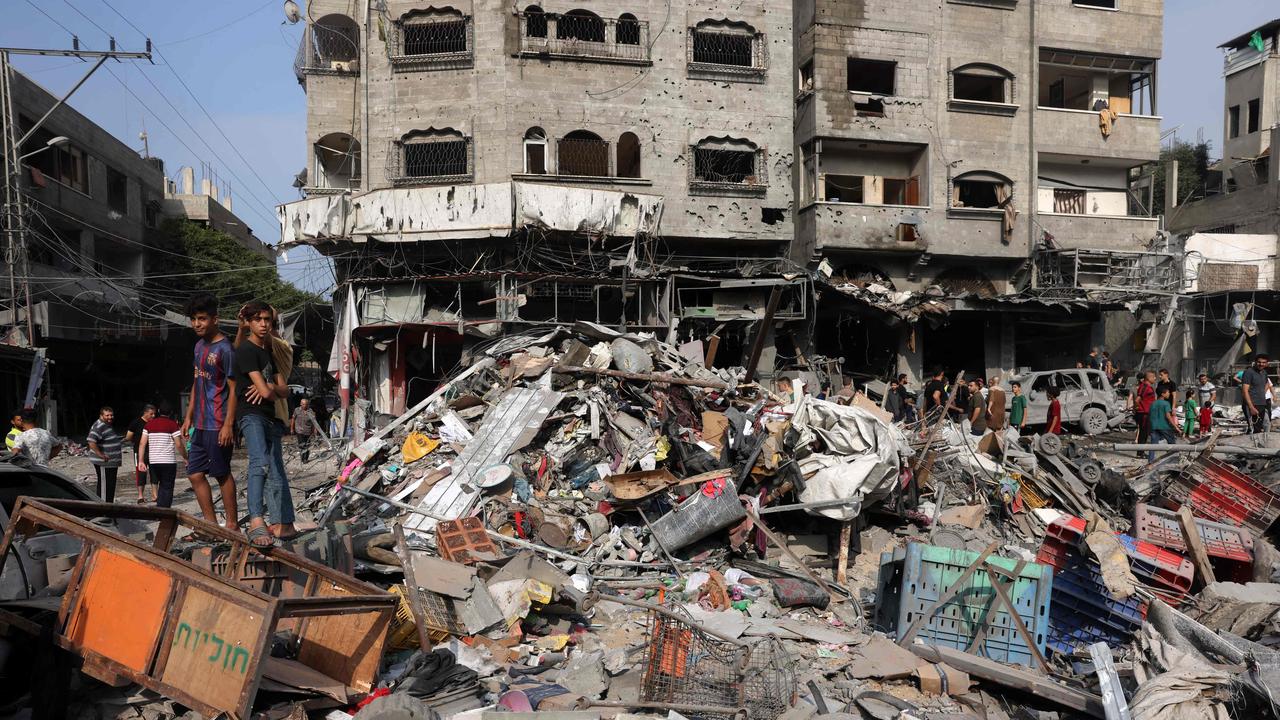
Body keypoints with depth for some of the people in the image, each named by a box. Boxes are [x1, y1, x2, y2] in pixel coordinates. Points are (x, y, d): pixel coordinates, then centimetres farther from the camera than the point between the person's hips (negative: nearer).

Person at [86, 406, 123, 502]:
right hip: (104, 463, -10)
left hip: (112, 462, 10)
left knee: (111, 485, 16)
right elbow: (91, 442, -28)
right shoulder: (99, 427, -17)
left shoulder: (109, 426, 16)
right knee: (104, 485, -6)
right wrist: (101, 455, -27)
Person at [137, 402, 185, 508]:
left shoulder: (149, 424, 9)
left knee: (162, 486, 20)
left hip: (153, 461, 5)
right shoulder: (172, 425, -6)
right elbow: (179, 445, -10)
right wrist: (186, 458, 2)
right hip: (168, 461, -5)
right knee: (167, 488, -1)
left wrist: (141, 461, 4)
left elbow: (142, 443, 4)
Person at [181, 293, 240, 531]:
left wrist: (228, 424, -18)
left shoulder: (225, 349, -12)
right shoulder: (199, 345, 13)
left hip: (218, 424, -9)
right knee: (195, 474, 10)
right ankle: (211, 524, 18)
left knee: (222, 474, 0)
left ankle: (232, 525, 10)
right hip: (201, 423, 9)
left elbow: (233, 388, -14)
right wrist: (189, 416, 18)